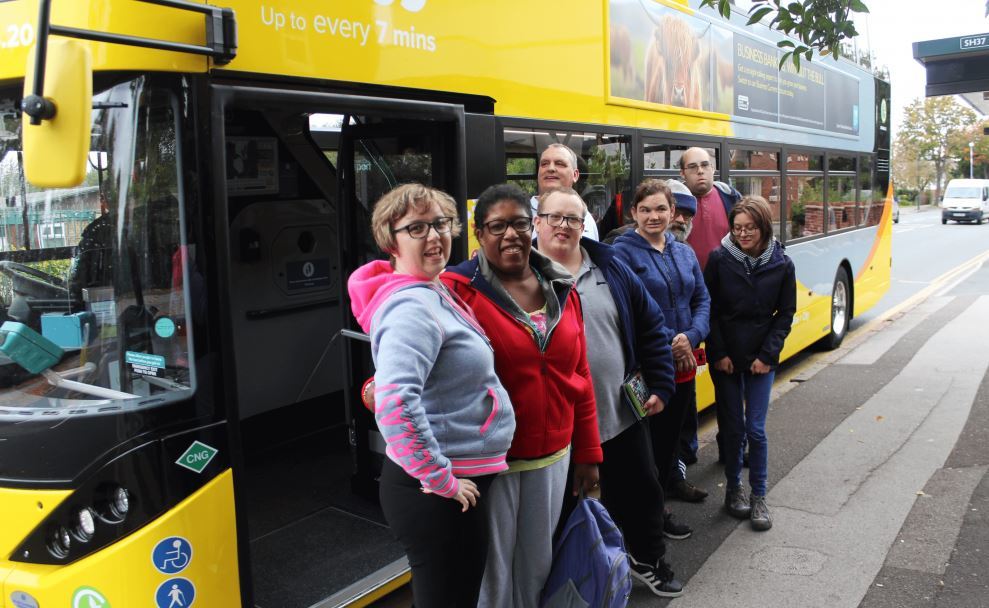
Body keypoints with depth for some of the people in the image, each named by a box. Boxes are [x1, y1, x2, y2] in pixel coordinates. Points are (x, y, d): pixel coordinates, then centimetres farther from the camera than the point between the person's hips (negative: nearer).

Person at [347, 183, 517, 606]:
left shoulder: (435, 293, 8)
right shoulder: (413, 307, -22)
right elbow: (395, 403, -36)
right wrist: (441, 478, -26)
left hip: (456, 482, 10)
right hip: (437, 492, -10)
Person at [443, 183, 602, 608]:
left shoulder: (562, 290, 5)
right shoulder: (458, 289, -12)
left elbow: (579, 376, 9)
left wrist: (588, 452, 10)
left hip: (553, 458, 5)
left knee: (538, 563, 19)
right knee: (492, 569, 10)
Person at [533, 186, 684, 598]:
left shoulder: (609, 267, 4)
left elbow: (651, 326, 9)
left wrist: (660, 385, 6)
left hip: (622, 413, 4)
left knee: (641, 490, 20)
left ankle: (648, 560, 46)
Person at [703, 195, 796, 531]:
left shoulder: (781, 265, -4)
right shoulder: (719, 259, -8)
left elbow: (785, 315, 2)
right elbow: (709, 310, -5)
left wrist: (767, 355, -5)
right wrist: (718, 353, -9)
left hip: (761, 359, 1)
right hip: (725, 358, 0)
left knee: (756, 428, 0)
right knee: (733, 426, 7)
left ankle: (759, 496, 15)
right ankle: (733, 488, 25)